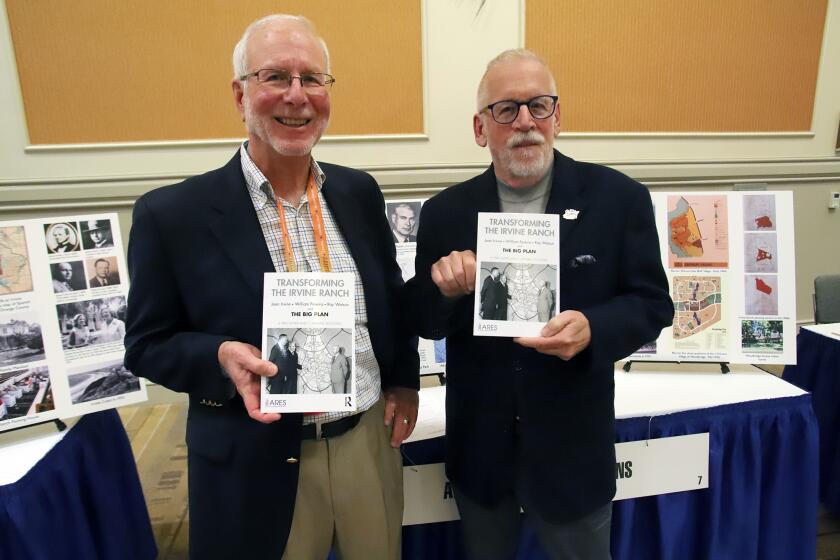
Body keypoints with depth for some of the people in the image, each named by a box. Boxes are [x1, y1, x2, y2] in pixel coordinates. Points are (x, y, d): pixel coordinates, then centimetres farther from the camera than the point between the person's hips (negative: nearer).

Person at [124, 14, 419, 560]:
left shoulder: (360, 192, 1)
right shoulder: (173, 213, -11)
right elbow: (147, 344, -4)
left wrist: (404, 381, 5)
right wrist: (221, 356, -22)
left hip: (371, 438, 4)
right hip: (259, 463, -3)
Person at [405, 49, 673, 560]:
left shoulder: (618, 197, -8)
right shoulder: (446, 212, -4)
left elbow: (652, 303, -5)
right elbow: (425, 325, 0)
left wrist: (593, 329, -26)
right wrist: (442, 288, -23)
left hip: (573, 450, -1)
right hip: (478, 451, 2)